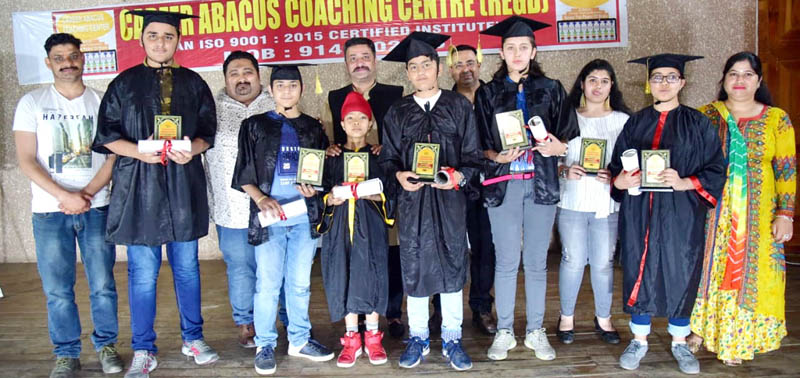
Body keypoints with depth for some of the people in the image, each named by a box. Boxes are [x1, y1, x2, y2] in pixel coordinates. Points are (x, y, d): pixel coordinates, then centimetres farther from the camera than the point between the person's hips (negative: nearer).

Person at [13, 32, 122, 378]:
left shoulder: (102, 102, 6)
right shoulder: (32, 103, 4)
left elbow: (115, 155, 2)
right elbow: (26, 160, -2)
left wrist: (86, 193, -11)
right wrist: (64, 196, -13)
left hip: (96, 207, 0)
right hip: (49, 210, 0)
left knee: (102, 284, 4)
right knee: (57, 289, 5)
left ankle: (106, 345, 21)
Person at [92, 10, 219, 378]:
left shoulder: (194, 84, 8)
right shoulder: (124, 84, 4)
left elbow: (208, 132, 7)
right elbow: (107, 135, 2)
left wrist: (191, 150, -14)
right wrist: (139, 151, -16)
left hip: (184, 185, 2)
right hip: (139, 186, -1)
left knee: (187, 267, 10)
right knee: (142, 272, 2)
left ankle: (192, 339, 26)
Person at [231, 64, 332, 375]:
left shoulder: (313, 128, 12)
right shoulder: (255, 126, 5)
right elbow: (244, 174, 3)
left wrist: (314, 189, -6)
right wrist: (261, 198, -13)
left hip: (304, 217, 2)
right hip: (268, 217, -2)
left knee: (300, 283, 10)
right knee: (267, 284, 1)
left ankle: (299, 340, 23)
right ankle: (265, 345, 15)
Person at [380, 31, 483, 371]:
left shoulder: (459, 106, 4)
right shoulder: (397, 112, 8)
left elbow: (472, 155, 2)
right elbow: (388, 157, 7)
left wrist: (459, 176, -17)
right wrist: (399, 175, -14)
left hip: (449, 199, -1)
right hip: (411, 199, 1)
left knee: (451, 264, 4)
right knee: (414, 265, 5)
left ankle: (451, 339, 17)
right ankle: (418, 338, 20)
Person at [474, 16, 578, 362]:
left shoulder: (552, 90, 7)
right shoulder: (487, 94, 6)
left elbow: (570, 136, 7)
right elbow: (479, 145, 5)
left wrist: (559, 147, -15)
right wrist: (497, 156, -15)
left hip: (541, 184, 1)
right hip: (503, 184, 0)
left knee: (536, 262, 7)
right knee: (506, 262, 4)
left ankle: (535, 331, 19)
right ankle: (504, 331, 17)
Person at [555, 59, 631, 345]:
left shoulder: (622, 120, 7)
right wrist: (565, 171, -14)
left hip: (607, 202, 1)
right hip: (572, 201, -1)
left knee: (603, 263, 6)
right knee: (573, 261, 2)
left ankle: (603, 318, 24)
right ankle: (566, 317, 20)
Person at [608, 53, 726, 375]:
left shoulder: (697, 123, 2)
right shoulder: (635, 123, 8)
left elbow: (716, 170, -1)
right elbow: (616, 166, 9)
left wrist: (685, 183, -18)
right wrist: (619, 181, -13)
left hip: (681, 215, -1)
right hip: (639, 214, 1)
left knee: (680, 275, 6)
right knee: (639, 273, 6)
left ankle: (680, 343, 25)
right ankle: (639, 340, 22)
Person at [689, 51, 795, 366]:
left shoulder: (777, 119, -1)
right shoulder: (705, 115, 1)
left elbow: (787, 171, -2)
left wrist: (785, 214, -9)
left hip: (757, 216, 0)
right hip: (712, 214, 1)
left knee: (747, 276, 7)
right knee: (708, 271, 8)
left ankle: (736, 340, 22)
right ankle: (702, 328, 26)